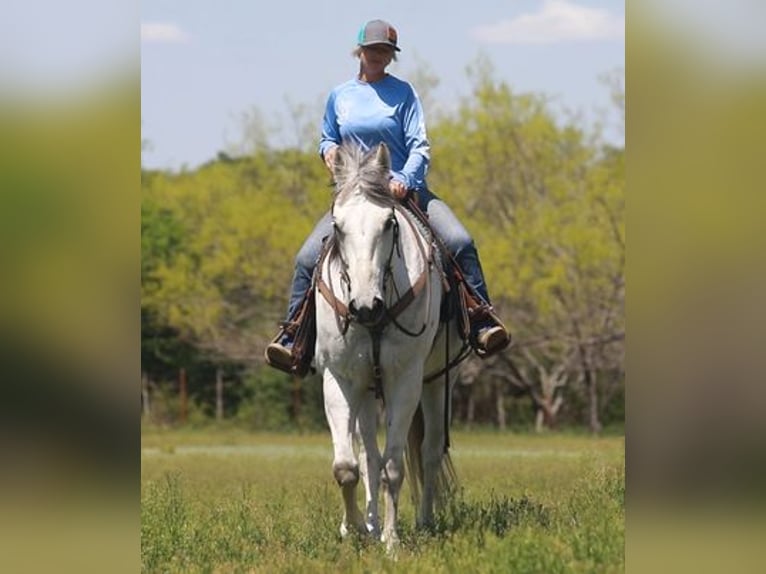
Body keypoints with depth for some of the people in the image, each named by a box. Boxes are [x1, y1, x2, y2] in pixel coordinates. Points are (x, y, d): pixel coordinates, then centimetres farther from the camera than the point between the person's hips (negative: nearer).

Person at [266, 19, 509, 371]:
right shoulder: (340, 96, 10)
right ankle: (292, 336, -9)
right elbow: (327, 140, 23)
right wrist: (329, 151, -2)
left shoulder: (403, 92, 1)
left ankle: (481, 323, -21)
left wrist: (404, 180, -24)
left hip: (404, 190, -2)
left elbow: (419, 146, -5)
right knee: (307, 257, -15)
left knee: (459, 242, -23)